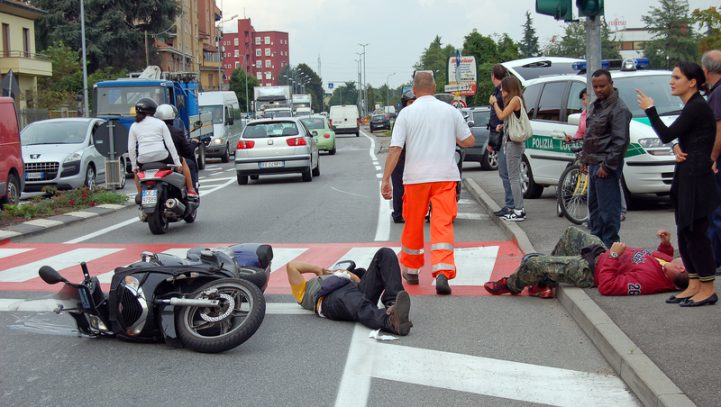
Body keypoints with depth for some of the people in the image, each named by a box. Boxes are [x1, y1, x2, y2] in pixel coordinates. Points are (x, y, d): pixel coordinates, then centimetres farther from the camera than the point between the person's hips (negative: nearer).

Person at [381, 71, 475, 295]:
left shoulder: (407, 113, -1)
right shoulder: (450, 111, 5)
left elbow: (395, 149, -7)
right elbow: (469, 141, 11)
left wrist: (385, 179, -5)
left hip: (416, 177, 0)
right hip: (445, 176, 1)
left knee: (413, 225, 14)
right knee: (443, 224, -4)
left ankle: (411, 270, 28)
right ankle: (442, 271, -21)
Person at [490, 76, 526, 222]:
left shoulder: (515, 99, -10)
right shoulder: (513, 100, 19)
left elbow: (501, 115, -17)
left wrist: (494, 103, -4)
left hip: (513, 143, -10)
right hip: (511, 142, 10)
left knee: (513, 177, -9)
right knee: (515, 177, 13)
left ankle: (518, 211, -9)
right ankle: (519, 209, 18)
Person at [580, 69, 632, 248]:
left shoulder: (619, 109, -13)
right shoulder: (595, 106, 17)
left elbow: (620, 141, -19)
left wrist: (607, 165, -19)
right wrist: (584, 158, 19)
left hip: (606, 166, -10)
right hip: (593, 163, 10)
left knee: (608, 209, -8)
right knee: (594, 206, 17)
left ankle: (610, 246, -4)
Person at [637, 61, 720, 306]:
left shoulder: (697, 108, -15)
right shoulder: (692, 107, 16)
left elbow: (666, 135, -16)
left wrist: (649, 110, -6)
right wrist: (680, 151, 5)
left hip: (696, 178, -10)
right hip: (687, 178, 10)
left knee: (696, 233, -6)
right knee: (685, 233, 12)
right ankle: (694, 285, 18)